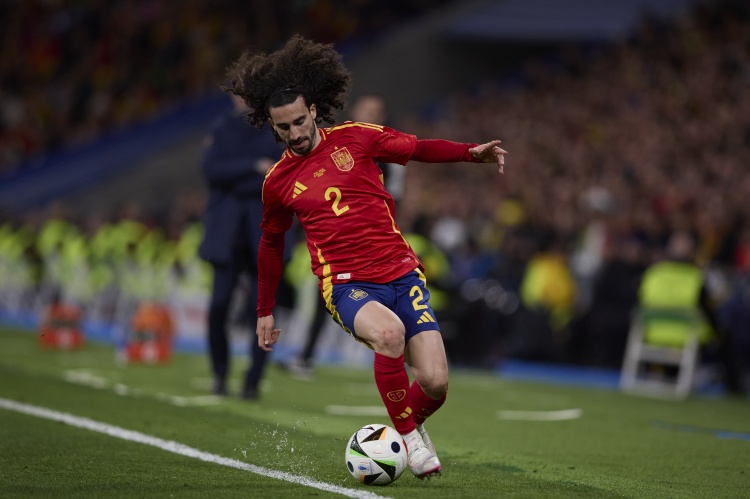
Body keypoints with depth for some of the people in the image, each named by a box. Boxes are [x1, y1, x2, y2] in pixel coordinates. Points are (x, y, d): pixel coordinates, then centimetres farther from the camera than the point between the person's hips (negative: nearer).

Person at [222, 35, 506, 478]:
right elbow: (272, 244, 22)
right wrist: (266, 312, 26)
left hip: (401, 273, 1)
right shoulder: (278, 182, 7)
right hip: (347, 285, -1)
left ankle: (412, 423, 26)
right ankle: (408, 437, -17)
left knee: (435, 383, -11)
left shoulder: (355, 138, 4)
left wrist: (472, 152, -6)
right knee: (388, 332, -36)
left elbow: (420, 149, 11)